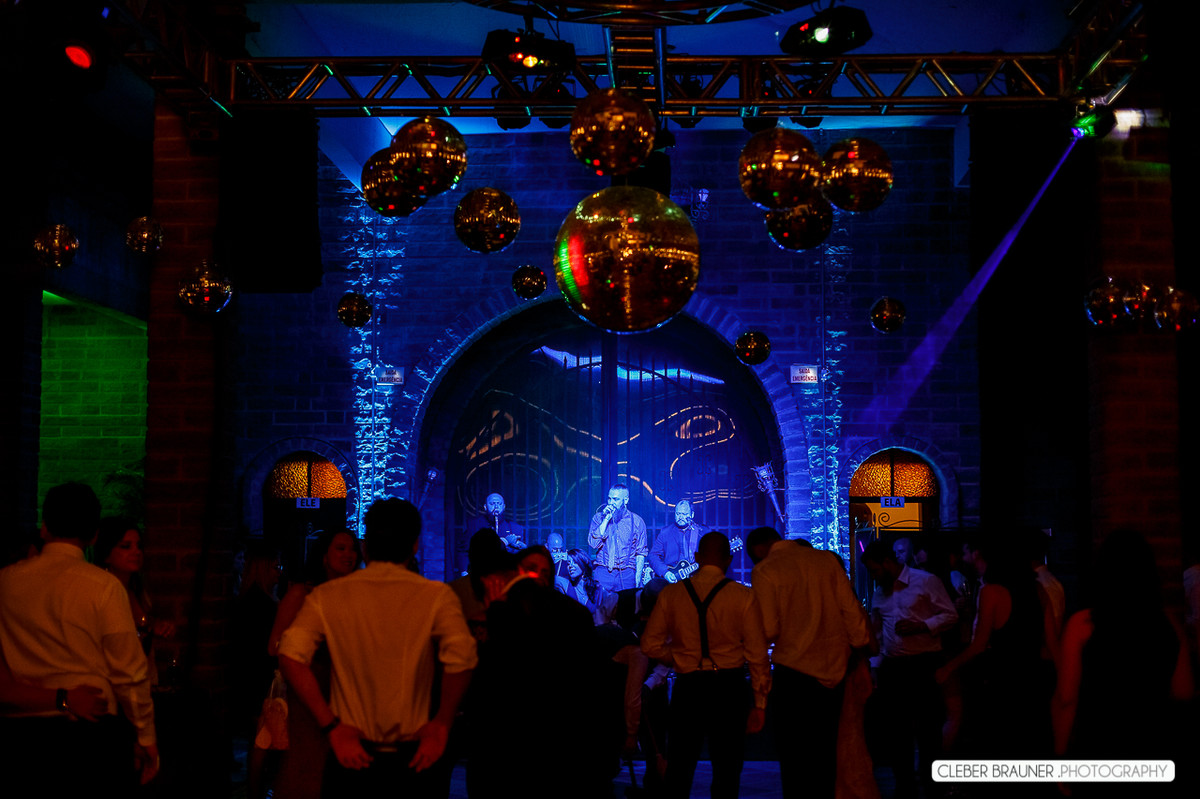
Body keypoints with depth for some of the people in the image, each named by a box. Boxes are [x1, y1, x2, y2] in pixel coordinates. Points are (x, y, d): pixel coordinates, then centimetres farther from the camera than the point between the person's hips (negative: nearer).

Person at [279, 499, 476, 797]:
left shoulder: (328, 595, -1)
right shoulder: (436, 596, -6)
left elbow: (290, 655, -13)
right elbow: (461, 657, -21)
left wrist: (332, 725, -10)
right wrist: (441, 723, -10)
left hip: (352, 752, 1)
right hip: (414, 756, -1)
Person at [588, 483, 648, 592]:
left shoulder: (637, 521, 6)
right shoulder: (599, 517, 7)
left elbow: (641, 552, 9)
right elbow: (593, 543, -7)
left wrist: (638, 577, -2)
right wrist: (606, 519, -10)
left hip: (626, 574, 0)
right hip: (602, 572, 0)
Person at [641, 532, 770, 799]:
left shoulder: (670, 594, -1)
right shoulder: (743, 596, -6)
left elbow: (650, 645, 1)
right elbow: (758, 654, -5)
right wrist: (760, 703, 2)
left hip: (687, 687, 1)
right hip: (730, 687, -1)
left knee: (679, 770, 11)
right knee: (726, 770, 8)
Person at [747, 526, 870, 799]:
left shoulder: (764, 571, -10)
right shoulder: (827, 559, 4)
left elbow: (768, 631, -13)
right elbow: (851, 608, 3)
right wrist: (862, 645, 14)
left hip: (794, 669, -5)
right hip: (834, 669, 5)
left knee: (794, 753, 6)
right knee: (825, 751, 18)